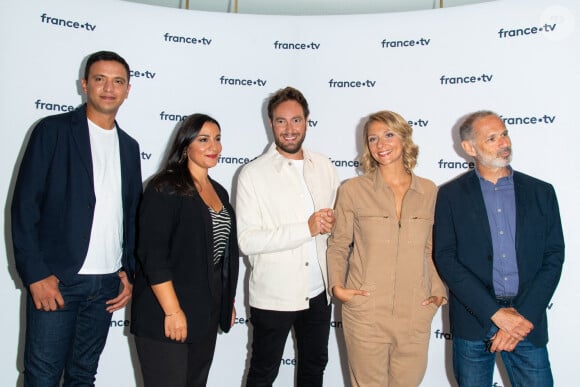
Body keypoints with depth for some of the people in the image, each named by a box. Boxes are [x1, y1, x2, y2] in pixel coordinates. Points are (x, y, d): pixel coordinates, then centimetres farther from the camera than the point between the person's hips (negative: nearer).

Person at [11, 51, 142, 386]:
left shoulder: (129, 147, 12)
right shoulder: (53, 130, -2)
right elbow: (25, 205, -7)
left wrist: (129, 272, 7)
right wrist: (36, 274, -12)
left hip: (108, 284, 5)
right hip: (56, 281, -4)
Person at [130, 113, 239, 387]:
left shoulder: (219, 192, 12)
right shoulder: (165, 189, -11)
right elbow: (152, 256, -17)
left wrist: (228, 301, 17)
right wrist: (172, 311, -20)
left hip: (207, 315, 7)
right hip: (166, 315, -7)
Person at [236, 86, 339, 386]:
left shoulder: (324, 167, 3)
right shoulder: (253, 174, -11)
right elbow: (247, 240, -18)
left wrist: (332, 222, -11)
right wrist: (307, 228, -24)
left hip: (319, 291, 5)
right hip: (274, 294, -4)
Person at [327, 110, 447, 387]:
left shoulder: (429, 191, 4)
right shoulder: (353, 190, -3)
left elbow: (430, 249, 13)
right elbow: (338, 245, 5)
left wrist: (438, 291, 5)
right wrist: (337, 286, -7)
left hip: (416, 314, 2)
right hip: (365, 312, -2)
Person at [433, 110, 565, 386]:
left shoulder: (541, 192, 6)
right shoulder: (450, 195, 1)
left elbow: (553, 258, 2)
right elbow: (445, 258, -6)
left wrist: (523, 316, -9)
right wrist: (496, 313, -13)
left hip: (527, 321, 1)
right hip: (472, 321, -1)